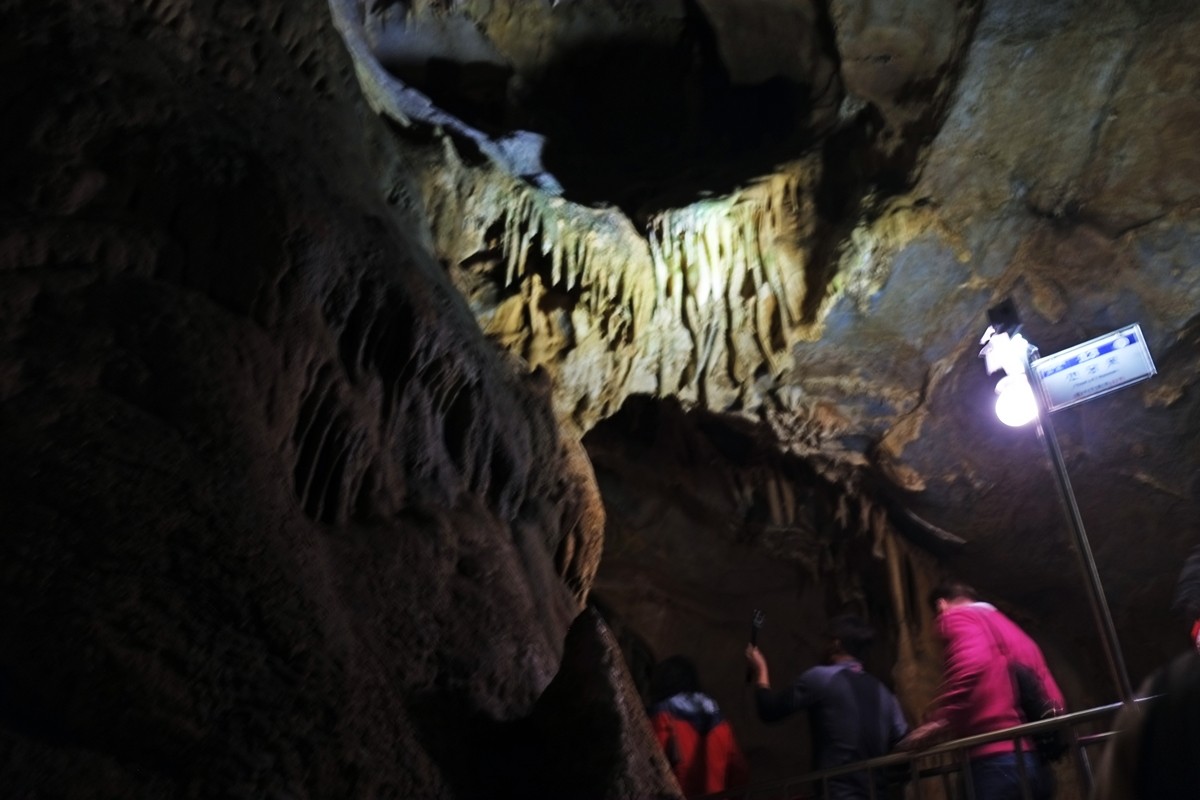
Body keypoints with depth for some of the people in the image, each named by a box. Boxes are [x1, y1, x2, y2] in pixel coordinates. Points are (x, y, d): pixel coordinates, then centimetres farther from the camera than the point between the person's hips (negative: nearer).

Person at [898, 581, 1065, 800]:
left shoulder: (958, 617, 5)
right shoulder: (1014, 631, 30)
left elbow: (970, 665, -18)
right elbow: (1054, 703, 22)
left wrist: (941, 722, -16)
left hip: (999, 760, -9)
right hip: (1037, 760, 9)